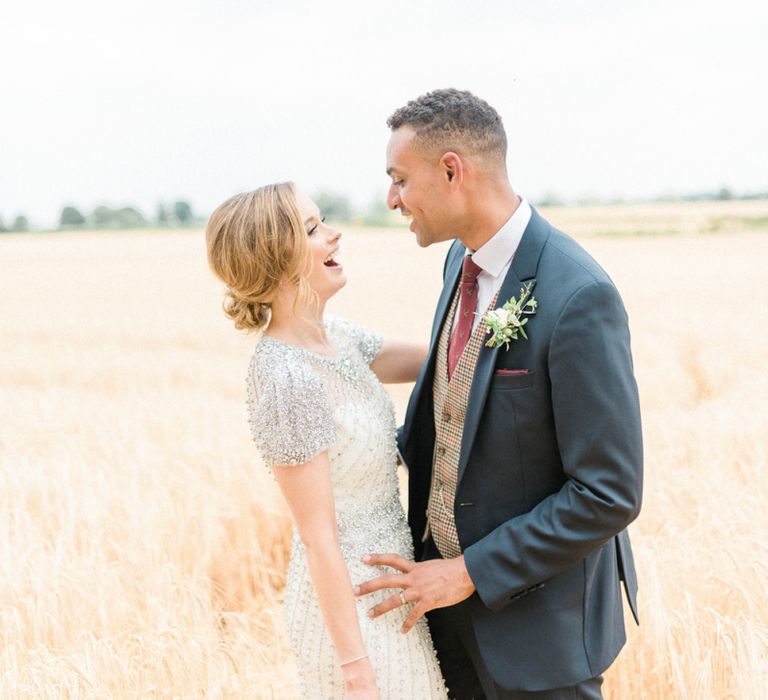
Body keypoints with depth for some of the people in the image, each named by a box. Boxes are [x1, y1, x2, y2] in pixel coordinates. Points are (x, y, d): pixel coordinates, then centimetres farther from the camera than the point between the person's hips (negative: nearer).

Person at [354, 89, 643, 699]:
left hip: (537, 611, -7)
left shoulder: (578, 298, -26)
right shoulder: (463, 259, 1)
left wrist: (470, 573, -20)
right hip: (447, 573, 7)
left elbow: (610, 494, -24)